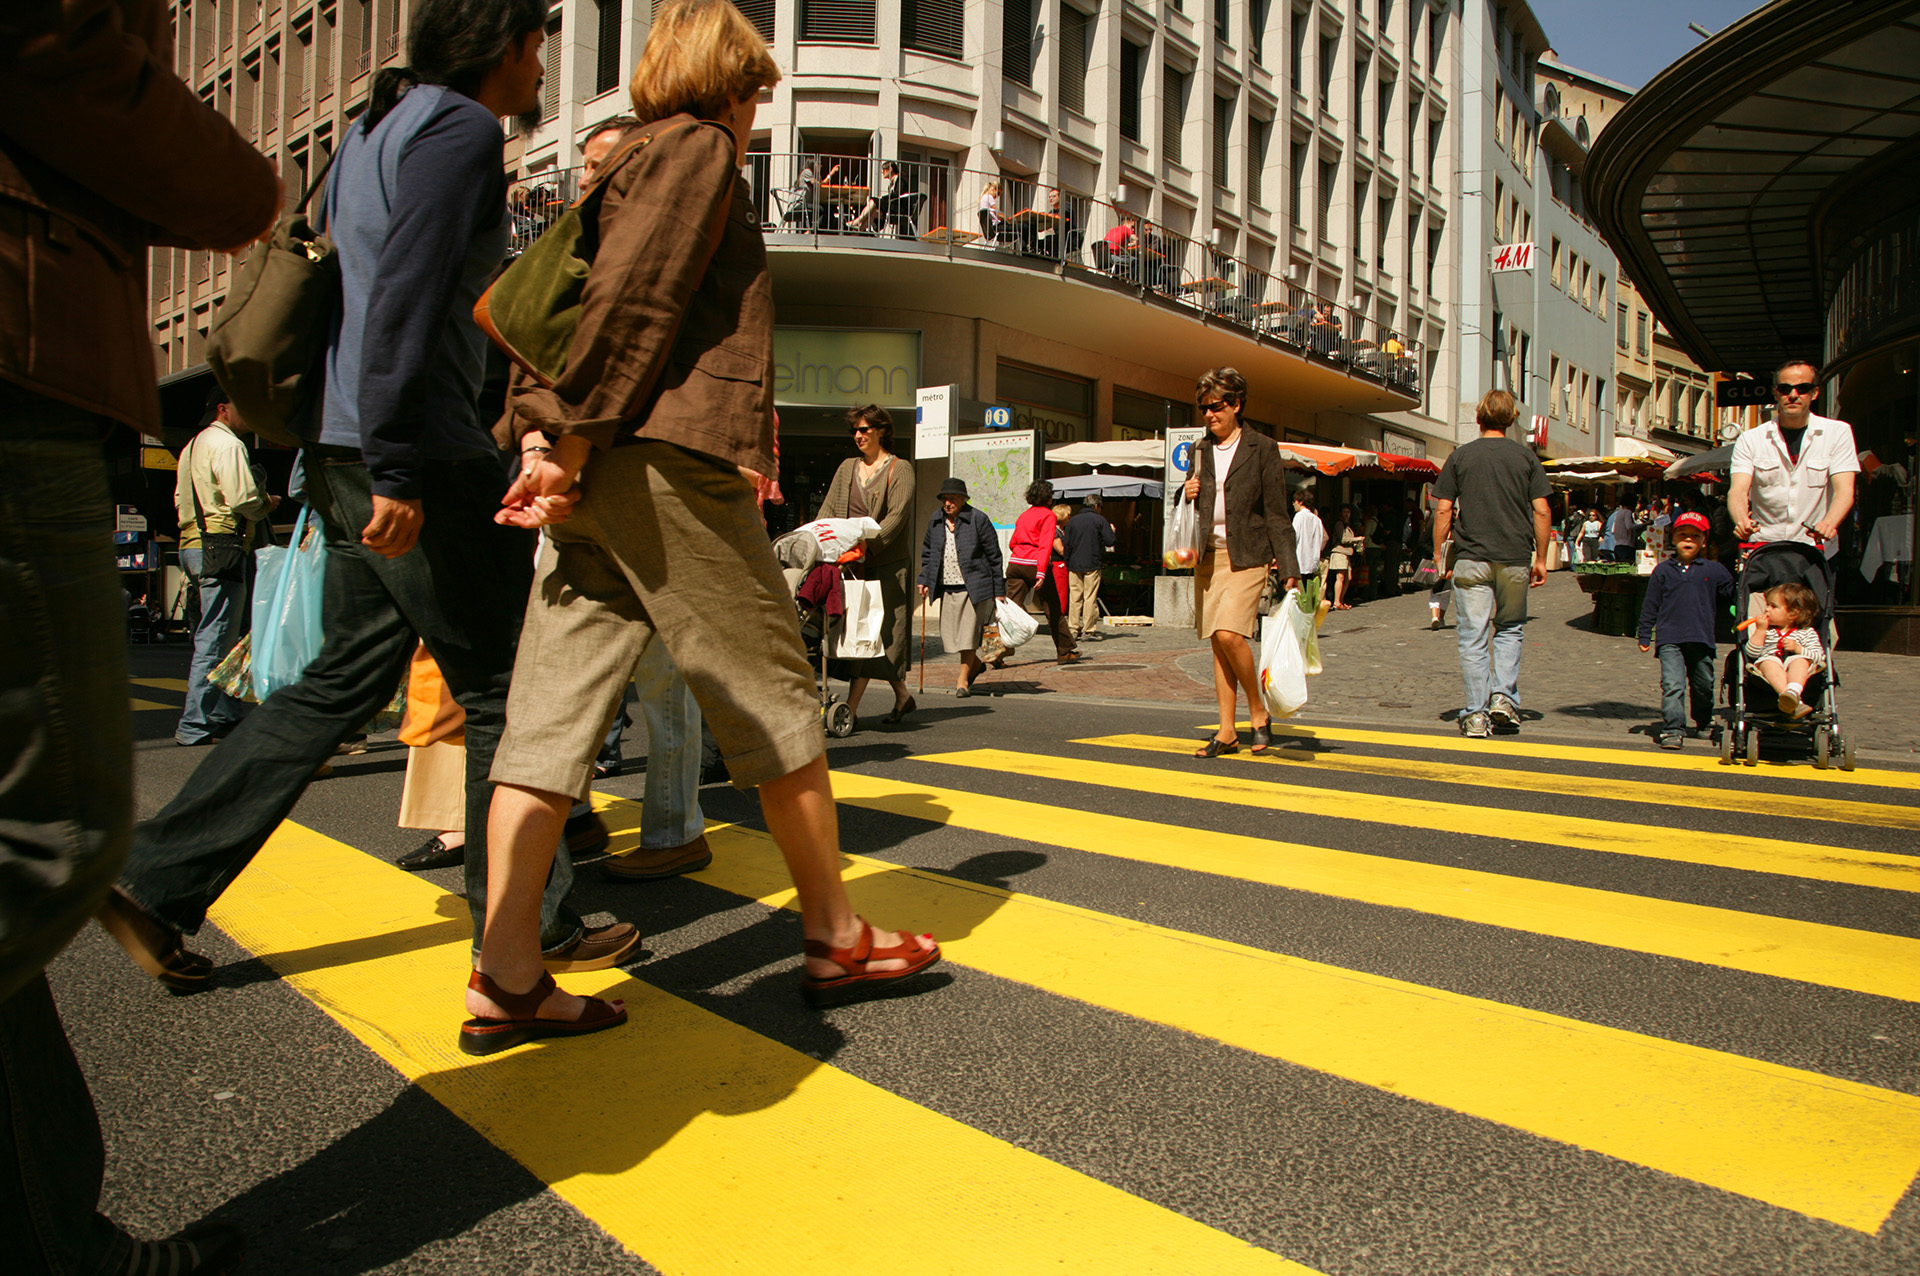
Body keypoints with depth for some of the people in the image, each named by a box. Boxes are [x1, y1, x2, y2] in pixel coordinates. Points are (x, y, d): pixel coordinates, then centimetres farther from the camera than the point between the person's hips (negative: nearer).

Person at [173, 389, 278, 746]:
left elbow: (180, 499, 24)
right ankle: (193, 726, -7)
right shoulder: (228, 444, -9)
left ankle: (227, 715, 22)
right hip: (221, 547, -11)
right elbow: (243, 498, -18)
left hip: (191, 543, 11)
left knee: (228, 635, 16)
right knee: (215, 639, -8)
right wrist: (268, 503, 1)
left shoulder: (192, 446, 22)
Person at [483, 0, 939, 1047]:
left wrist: (541, 433, 6)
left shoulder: (629, 171, 28)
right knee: (772, 703, -1)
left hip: (595, 472, 9)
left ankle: (506, 977, 1)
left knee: (551, 713, 1)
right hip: (671, 461, -9)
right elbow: (635, 299, -13)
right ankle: (835, 938, 10)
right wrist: (574, 442, -15)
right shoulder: (701, 147, 2)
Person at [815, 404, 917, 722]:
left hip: (886, 563, -6)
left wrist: (866, 545, -23)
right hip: (852, 563, 6)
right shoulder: (847, 467, 19)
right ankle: (903, 698, 15)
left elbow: (896, 517, -11)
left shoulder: (900, 469, 1)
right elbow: (828, 508, 15)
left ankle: (850, 707, -16)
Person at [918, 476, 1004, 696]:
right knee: (949, 634, 7)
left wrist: (999, 591, -4)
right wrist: (924, 579, 9)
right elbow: (927, 552, 20)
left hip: (973, 587, -5)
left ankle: (963, 680, 11)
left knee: (968, 633, -3)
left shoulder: (978, 519, -7)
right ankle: (976, 663, 32)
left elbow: (994, 556, -4)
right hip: (946, 588, 5)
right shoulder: (935, 520, 8)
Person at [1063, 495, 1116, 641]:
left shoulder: (1072, 520, 7)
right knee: (1090, 597, 0)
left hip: (1074, 564, 3)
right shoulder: (1100, 520, -2)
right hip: (1093, 564, -3)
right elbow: (1110, 542, -5)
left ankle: (1073, 630, 3)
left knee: (1075, 596, 5)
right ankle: (1089, 630, 0)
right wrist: (1111, 530, 13)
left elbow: (1066, 542, 3)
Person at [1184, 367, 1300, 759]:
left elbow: (1276, 514, -3)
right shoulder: (1199, 451, 13)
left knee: (1229, 633, -19)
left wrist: (1289, 568, -8)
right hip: (1208, 555, 5)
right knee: (1218, 642, 4)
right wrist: (1189, 497, -3)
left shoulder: (1262, 449, -1)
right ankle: (1227, 731, 10)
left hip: (1246, 556, -5)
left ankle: (1259, 712, 1)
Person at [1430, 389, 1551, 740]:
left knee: (1473, 637, 1)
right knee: (1510, 629, 19)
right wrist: (1541, 559, 9)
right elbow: (1541, 511, 2)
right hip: (1515, 558, 1)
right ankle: (1504, 697, 6)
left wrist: (1438, 555, 6)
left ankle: (1476, 714, 1)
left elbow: (1443, 510, -1)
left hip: (1471, 558, -1)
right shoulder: (1525, 456, 5)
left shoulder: (1461, 455, 2)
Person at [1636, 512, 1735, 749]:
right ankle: (1673, 729, -12)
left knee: (1703, 685, 14)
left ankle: (1704, 722, 37)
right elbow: (1650, 605, 8)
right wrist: (1644, 636, 7)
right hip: (1670, 639, -2)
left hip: (1702, 640, 2)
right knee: (1672, 685, -13)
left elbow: (1730, 596, 18)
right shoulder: (1663, 570, 5)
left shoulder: (1714, 571, 6)